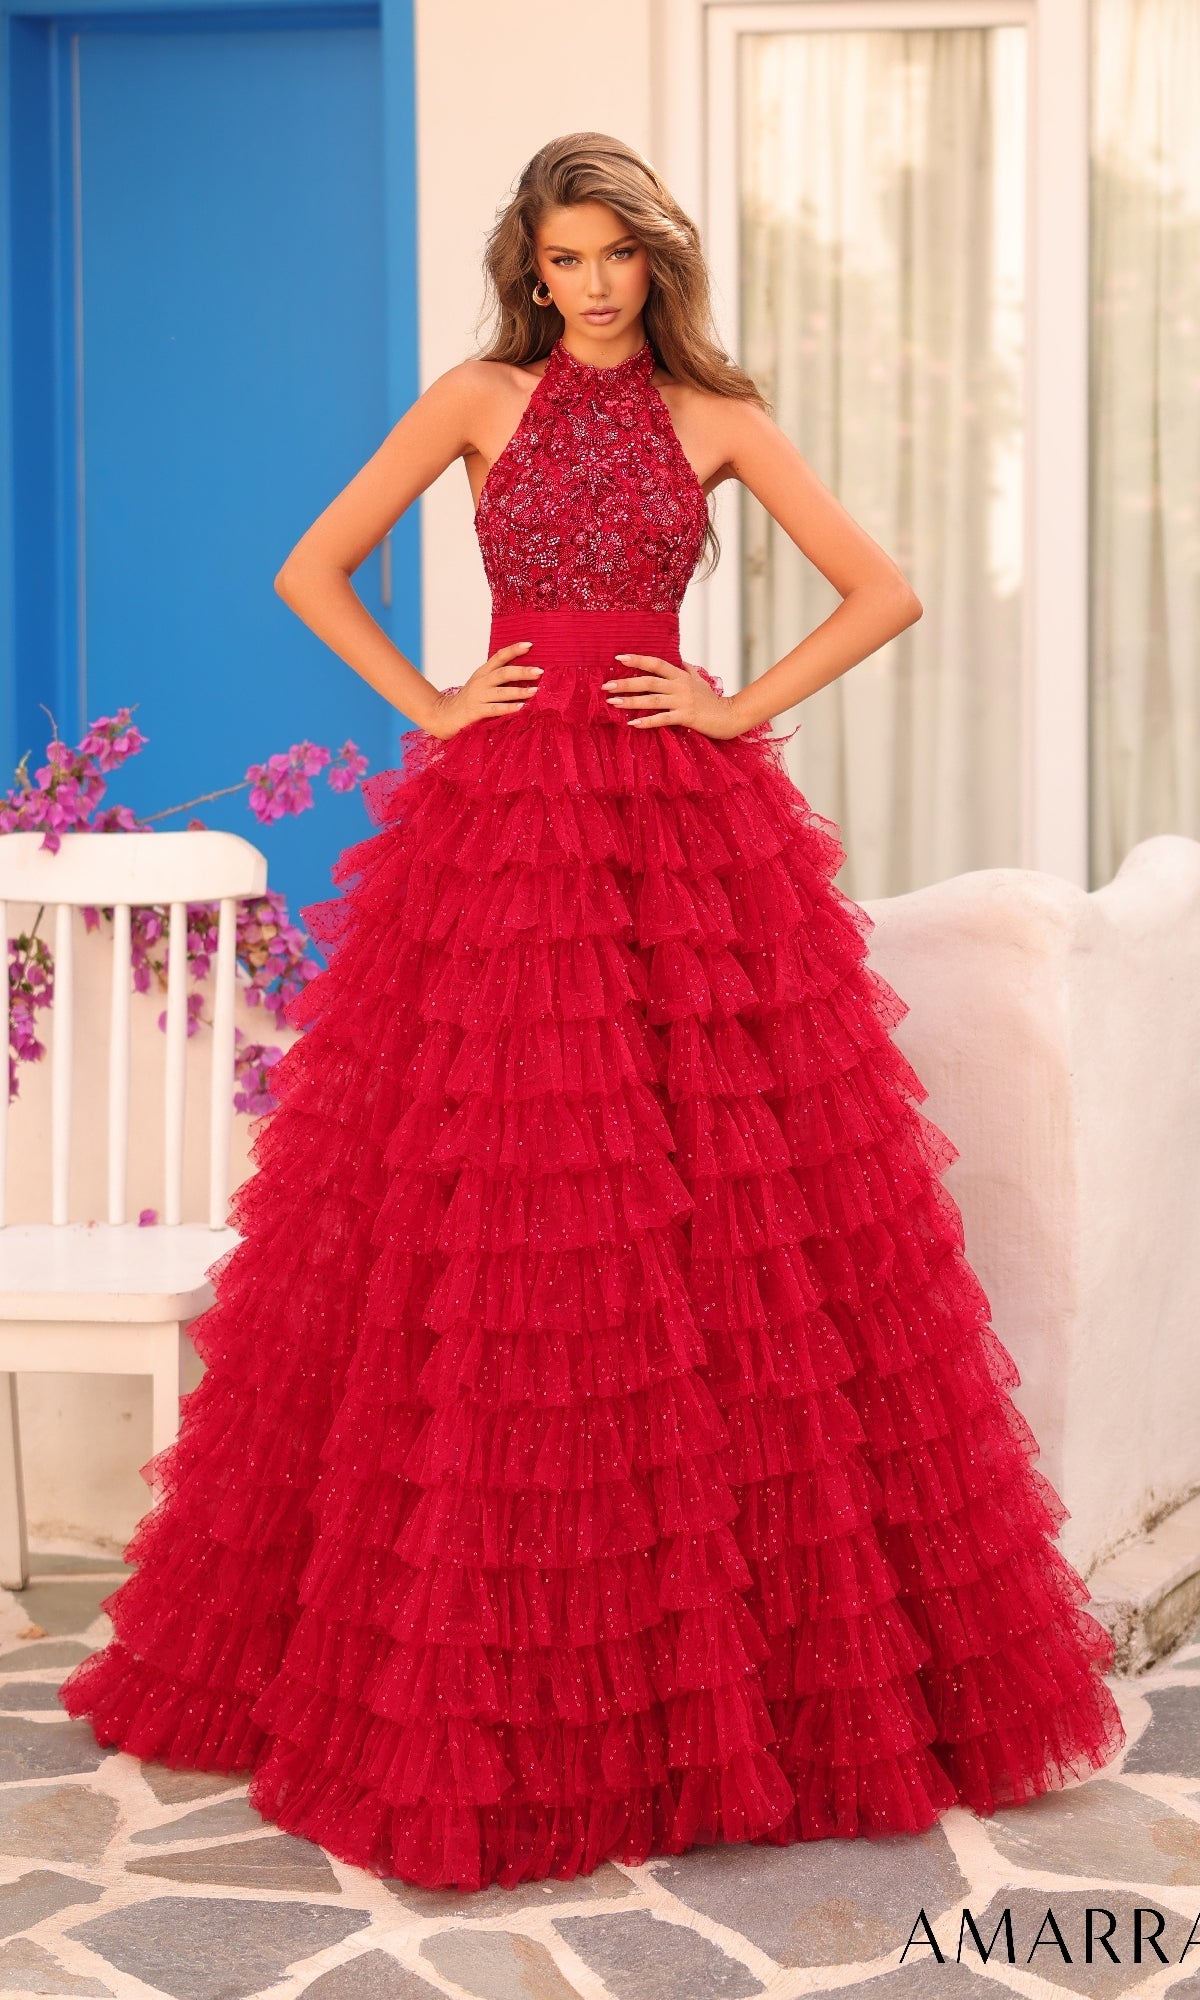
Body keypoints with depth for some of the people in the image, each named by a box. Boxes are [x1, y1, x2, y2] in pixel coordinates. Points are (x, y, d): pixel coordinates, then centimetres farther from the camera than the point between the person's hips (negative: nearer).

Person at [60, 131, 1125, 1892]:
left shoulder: (717, 418, 9)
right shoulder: (481, 399, 9)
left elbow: (884, 592, 8)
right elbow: (312, 572, 10)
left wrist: (746, 709, 0)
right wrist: (428, 705, 2)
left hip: (689, 826, 1)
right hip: (501, 821, 0)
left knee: (727, 1223, -2)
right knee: (479, 1237, -3)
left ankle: (770, 1659, 10)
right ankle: (478, 1684, 8)